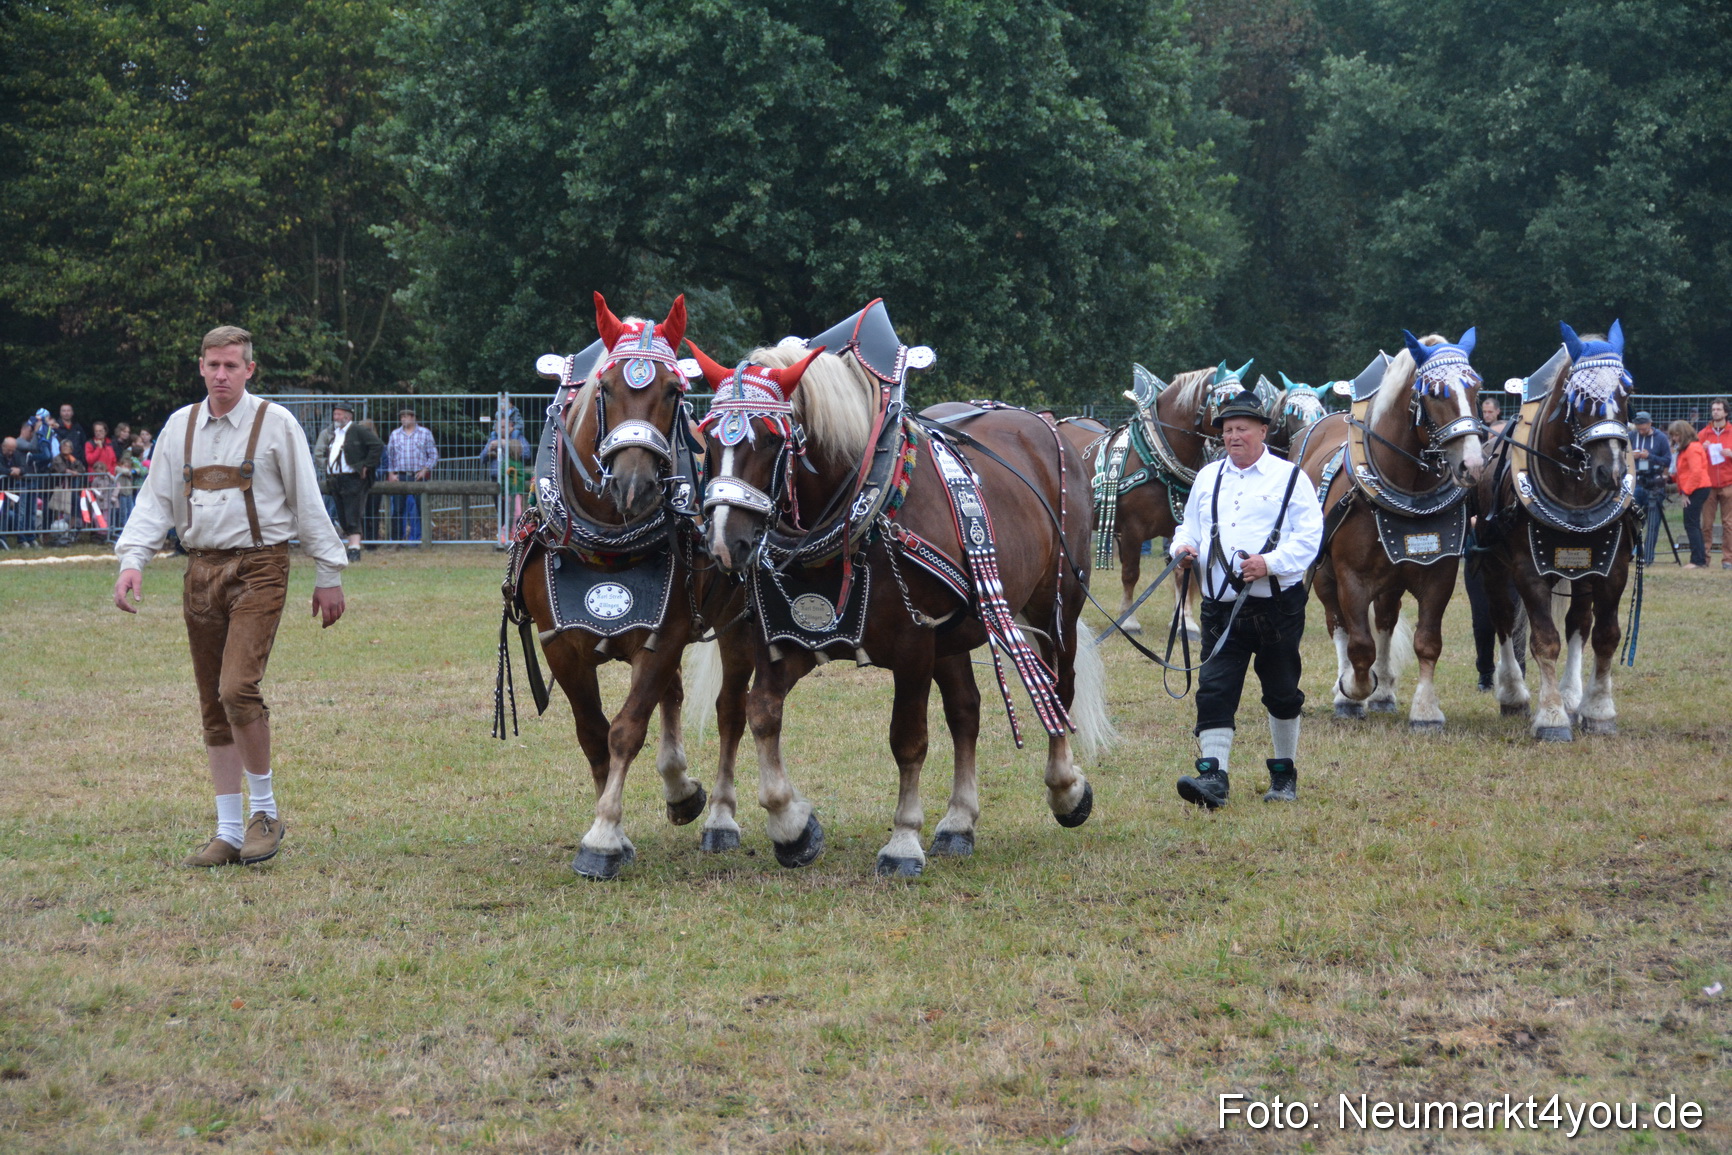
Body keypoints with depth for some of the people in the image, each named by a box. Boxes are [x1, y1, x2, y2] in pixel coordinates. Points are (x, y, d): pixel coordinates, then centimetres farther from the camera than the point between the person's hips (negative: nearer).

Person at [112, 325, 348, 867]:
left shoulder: (274, 424, -2)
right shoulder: (181, 426, 9)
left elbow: (307, 502, 1)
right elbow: (155, 500, 11)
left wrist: (329, 575, 2)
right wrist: (131, 560, -3)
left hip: (258, 567, -5)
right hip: (202, 569, 5)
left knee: (238, 688, -20)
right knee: (213, 706, 6)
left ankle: (264, 809, -3)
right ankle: (229, 832, 13)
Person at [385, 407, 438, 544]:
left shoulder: (425, 433, 6)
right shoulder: (395, 434, 11)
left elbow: (433, 454, 7)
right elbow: (389, 455, 14)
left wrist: (425, 470, -6)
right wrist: (391, 473, 2)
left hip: (418, 476, -1)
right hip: (399, 476, 1)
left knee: (420, 508, -3)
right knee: (398, 509, -2)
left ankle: (418, 537, 4)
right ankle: (397, 537, 5)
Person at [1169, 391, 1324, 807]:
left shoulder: (1290, 478, -1)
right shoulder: (1208, 477, 14)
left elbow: (1310, 535, -8)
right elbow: (1190, 526, 21)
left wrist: (1271, 563, -23)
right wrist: (1183, 547, -3)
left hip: (1277, 605, -3)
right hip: (1221, 606, 3)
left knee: (1282, 692, 10)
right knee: (1214, 690, -10)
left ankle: (1284, 774, 25)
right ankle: (1212, 776, -16)